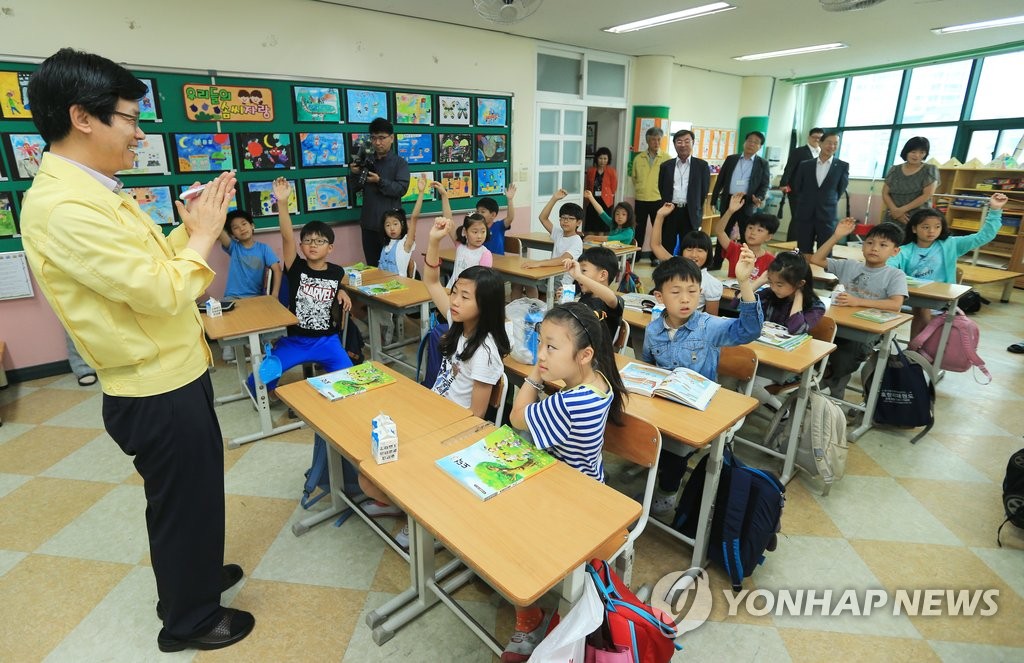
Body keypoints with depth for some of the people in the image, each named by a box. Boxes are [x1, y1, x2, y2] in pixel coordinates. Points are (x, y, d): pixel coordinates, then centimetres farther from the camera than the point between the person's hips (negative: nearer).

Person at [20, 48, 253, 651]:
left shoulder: (94, 192, 7)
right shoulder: (62, 206, -25)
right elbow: (161, 292, -28)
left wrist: (193, 227, 3)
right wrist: (204, 234, -14)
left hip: (173, 376, 10)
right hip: (158, 392, -10)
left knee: (196, 488, 26)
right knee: (183, 500, 10)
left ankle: (194, 575, 49)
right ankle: (188, 619, 33)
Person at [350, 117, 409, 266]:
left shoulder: (400, 162, 1)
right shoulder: (367, 161, 12)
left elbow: (401, 189, -13)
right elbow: (353, 190, 10)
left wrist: (379, 181, -23)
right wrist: (356, 174, -8)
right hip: (369, 224, 4)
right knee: (372, 266, 9)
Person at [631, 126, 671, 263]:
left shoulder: (666, 158, -3)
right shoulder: (638, 158, 4)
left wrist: (663, 191, -1)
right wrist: (640, 189, 10)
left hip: (659, 200, -2)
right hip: (641, 200, 2)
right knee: (639, 229, 10)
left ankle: (656, 257, 15)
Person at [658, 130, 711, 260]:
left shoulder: (702, 165, 2)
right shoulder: (666, 166, 8)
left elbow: (704, 190, 4)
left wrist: (695, 209, 5)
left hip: (690, 213, -2)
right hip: (670, 212, 2)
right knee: (667, 247, 8)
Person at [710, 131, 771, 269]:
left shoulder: (762, 164, 6)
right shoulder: (731, 159, 9)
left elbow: (764, 185, 2)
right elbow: (720, 180, 10)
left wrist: (759, 198, -17)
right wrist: (714, 198, 5)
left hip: (748, 203, -1)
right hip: (728, 201, 1)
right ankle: (716, 265, 16)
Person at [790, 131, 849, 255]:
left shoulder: (843, 166, 3)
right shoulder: (805, 165, 6)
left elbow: (841, 189, 10)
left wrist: (829, 203, 12)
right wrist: (807, 202, 14)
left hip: (827, 216, -1)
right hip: (804, 215, 1)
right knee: (804, 253, 4)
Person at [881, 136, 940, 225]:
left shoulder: (930, 170, 4)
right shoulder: (894, 170, 11)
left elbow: (927, 195, -6)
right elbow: (885, 193, 5)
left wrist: (902, 209, -14)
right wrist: (895, 210, -11)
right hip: (892, 218, 2)